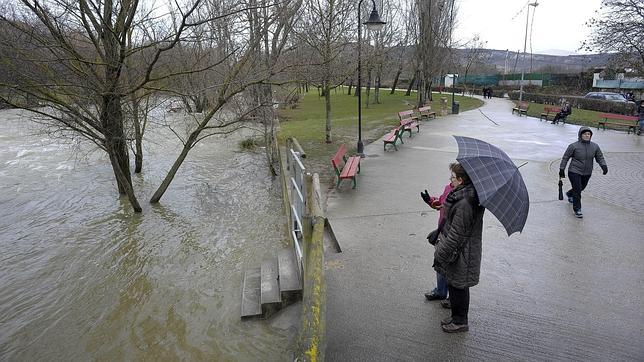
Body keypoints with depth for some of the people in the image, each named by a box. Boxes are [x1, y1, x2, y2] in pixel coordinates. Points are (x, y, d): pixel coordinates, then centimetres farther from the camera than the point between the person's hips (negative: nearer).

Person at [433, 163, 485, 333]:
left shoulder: (464, 204, -28)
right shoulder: (469, 195, 2)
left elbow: (456, 234, -24)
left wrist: (440, 255, -18)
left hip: (460, 253, -9)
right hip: (461, 250, 9)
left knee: (458, 286, 8)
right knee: (455, 284, 21)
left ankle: (460, 322, 26)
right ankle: (457, 317, 37)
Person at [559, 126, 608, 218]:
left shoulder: (595, 146, 1)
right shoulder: (574, 146, -11)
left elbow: (600, 158, 6)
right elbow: (565, 158, -5)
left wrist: (604, 166, -12)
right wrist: (562, 169, -6)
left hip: (587, 174, 5)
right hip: (574, 172, -5)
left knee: (581, 188, 22)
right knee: (577, 191, -8)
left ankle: (569, 194, 54)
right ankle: (577, 210, 5)